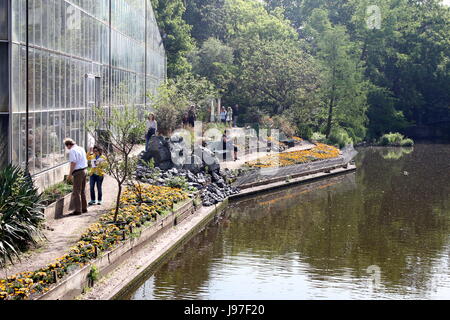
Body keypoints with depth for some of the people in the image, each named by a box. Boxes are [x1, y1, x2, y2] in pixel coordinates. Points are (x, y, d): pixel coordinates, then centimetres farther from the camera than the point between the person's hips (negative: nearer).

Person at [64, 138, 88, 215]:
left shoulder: (72, 150, -12)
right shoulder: (81, 149, 15)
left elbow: (73, 163, -18)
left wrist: (70, 174, -15)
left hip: (78, 172, -9)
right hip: (84, 170, 9)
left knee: (76, 192, -4)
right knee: (82, 191, 18)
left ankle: (78, 210, -5)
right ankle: (84, 208, 24)